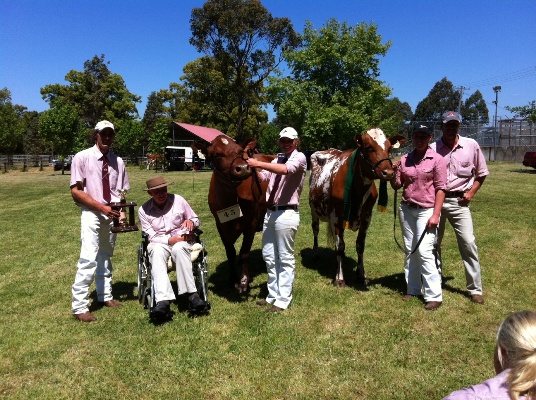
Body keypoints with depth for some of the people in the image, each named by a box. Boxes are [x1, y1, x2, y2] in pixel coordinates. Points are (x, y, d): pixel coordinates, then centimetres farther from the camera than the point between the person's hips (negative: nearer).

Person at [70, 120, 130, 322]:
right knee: (89, 259, -11)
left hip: (112, 215, 5)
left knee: (105, 257, 16)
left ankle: (105, 296, 29)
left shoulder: (117, 161, 6)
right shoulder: (82, 157, -6)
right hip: (92, 214, -5)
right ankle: (79, 307, -2)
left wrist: (122, 212, -6)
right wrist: (102, 207, -17)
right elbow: (76, 191, -10)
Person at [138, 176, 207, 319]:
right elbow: (151, 236, -3)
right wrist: (170, 240, -19)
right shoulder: (143, 210, 1)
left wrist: (191, 222, -14)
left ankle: (192, 294, -39)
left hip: (181, 240, 0)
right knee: (157, 252, -37)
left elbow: (196, 220, 10)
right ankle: (163, 301, -49)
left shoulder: (178, 200, 1)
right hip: (158, 243, 0)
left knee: (178, 249, -37)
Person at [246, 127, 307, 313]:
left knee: (285, 258, 1)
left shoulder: (299, 157, -6)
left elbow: (286, 170, -27)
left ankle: (283, 300, 11)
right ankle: (273, 294, 29)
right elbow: (262, 177, 9)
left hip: (286, 214, -8)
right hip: (270, 212, 8)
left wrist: (258, 163, -30)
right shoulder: (277, 159, 18)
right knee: (269, 255, 15)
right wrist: (252, 169, -10)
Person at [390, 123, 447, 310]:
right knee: (410, 251, 11)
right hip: (407, 210, 5)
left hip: (426, 211, -5)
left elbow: (440, 188, -9)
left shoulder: (437, 159, -6)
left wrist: (435, 215, -15)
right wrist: (393, 173, -13)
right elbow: (397, 186, 8)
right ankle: (412, 289, 23)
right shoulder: (404, 159, 5)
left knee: (424, 252, -10)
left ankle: (434, 296, 0)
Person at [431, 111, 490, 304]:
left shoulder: (471, 145, -1)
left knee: (468, 243, -2)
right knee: (433, 243, 9)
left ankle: (475, 289, 12)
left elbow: (482, 173, 9)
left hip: (458, 201, 0)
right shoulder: (432, 149, -4)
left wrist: (471, 193, -2)